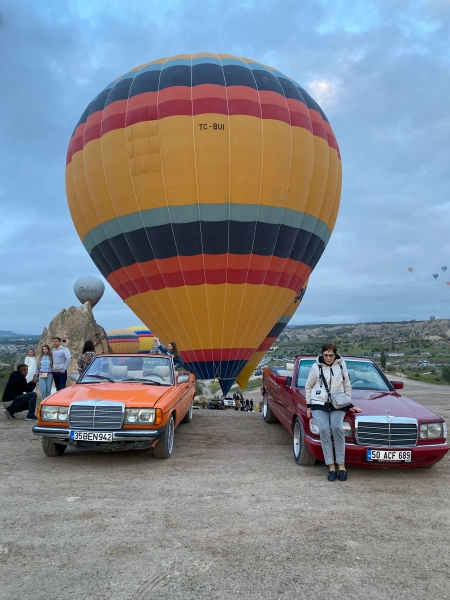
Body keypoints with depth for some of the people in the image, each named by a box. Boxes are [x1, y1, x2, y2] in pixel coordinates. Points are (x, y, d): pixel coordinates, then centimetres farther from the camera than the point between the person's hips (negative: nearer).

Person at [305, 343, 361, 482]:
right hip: (319, 404, 0)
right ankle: (331, 466, -15)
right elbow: (308, 387, 13)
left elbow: (347, 386, 16)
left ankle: (341, 464, -17)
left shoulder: (341, 365, 7)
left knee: (337, 428, -26)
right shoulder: (316, 367, 4)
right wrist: (309, 406, 10)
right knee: (324, 430, -23)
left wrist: (349, 405, 15)